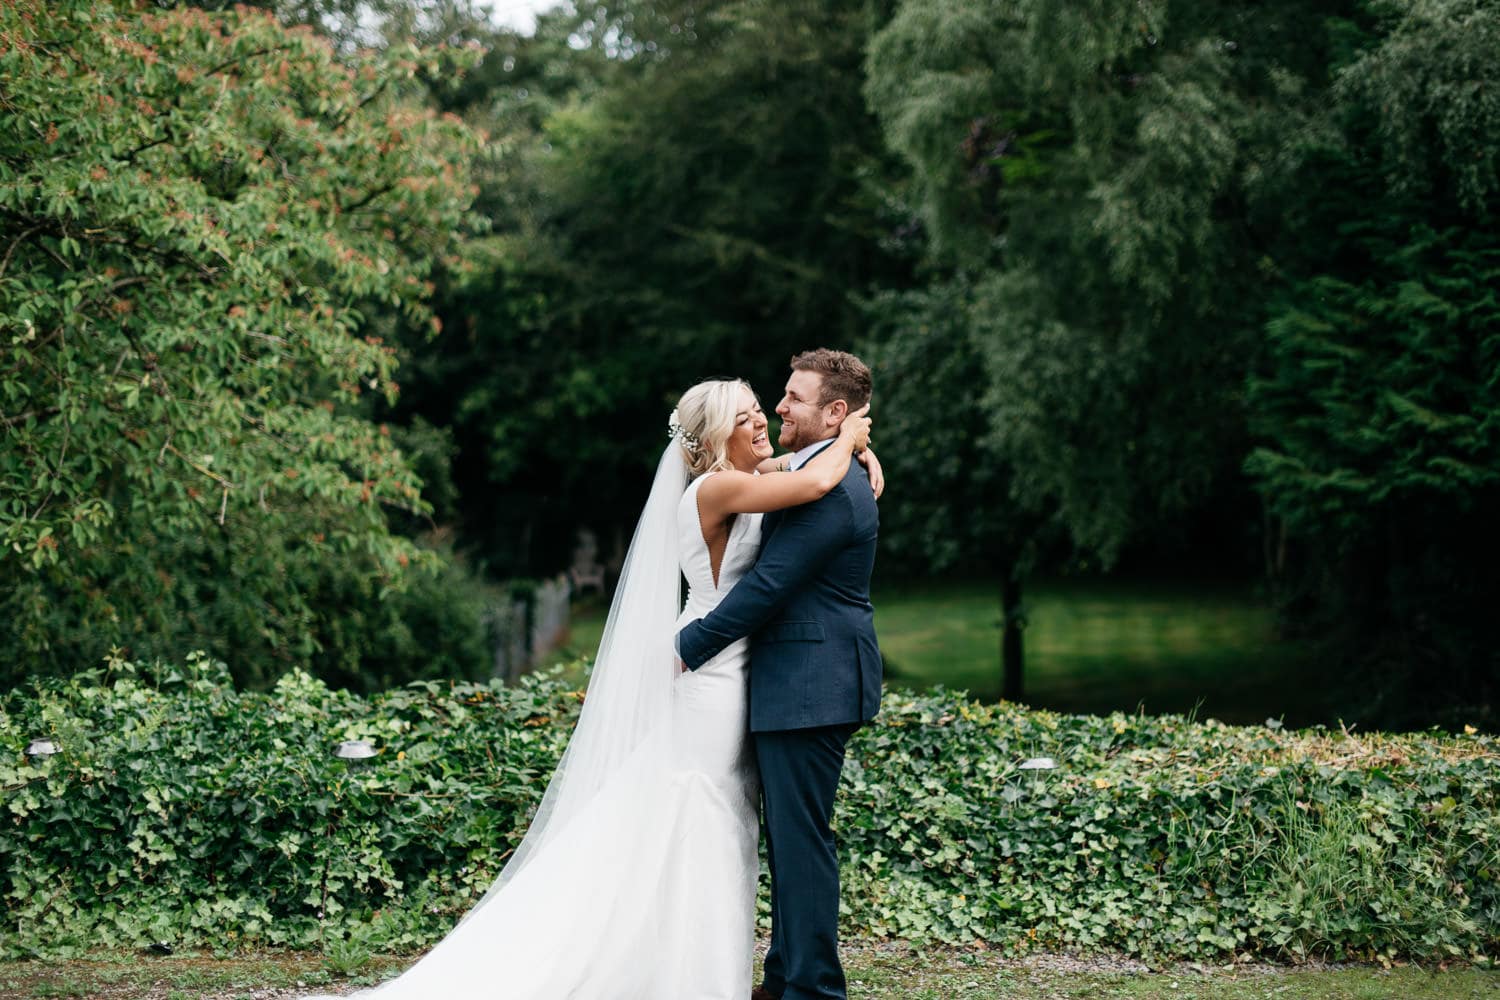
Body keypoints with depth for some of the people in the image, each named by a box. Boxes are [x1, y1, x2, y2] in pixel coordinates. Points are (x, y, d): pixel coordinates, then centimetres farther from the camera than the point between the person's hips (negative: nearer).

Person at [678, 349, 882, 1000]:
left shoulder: (828, 489, -18)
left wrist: (688, 646, -13)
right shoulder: (830, 477, 17)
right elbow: (777, 574, 20)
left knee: (801, 837, -5)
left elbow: (767, 585, -20)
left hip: (808, 689, -11)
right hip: (805, 684, 11)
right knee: (790, 836, 15)